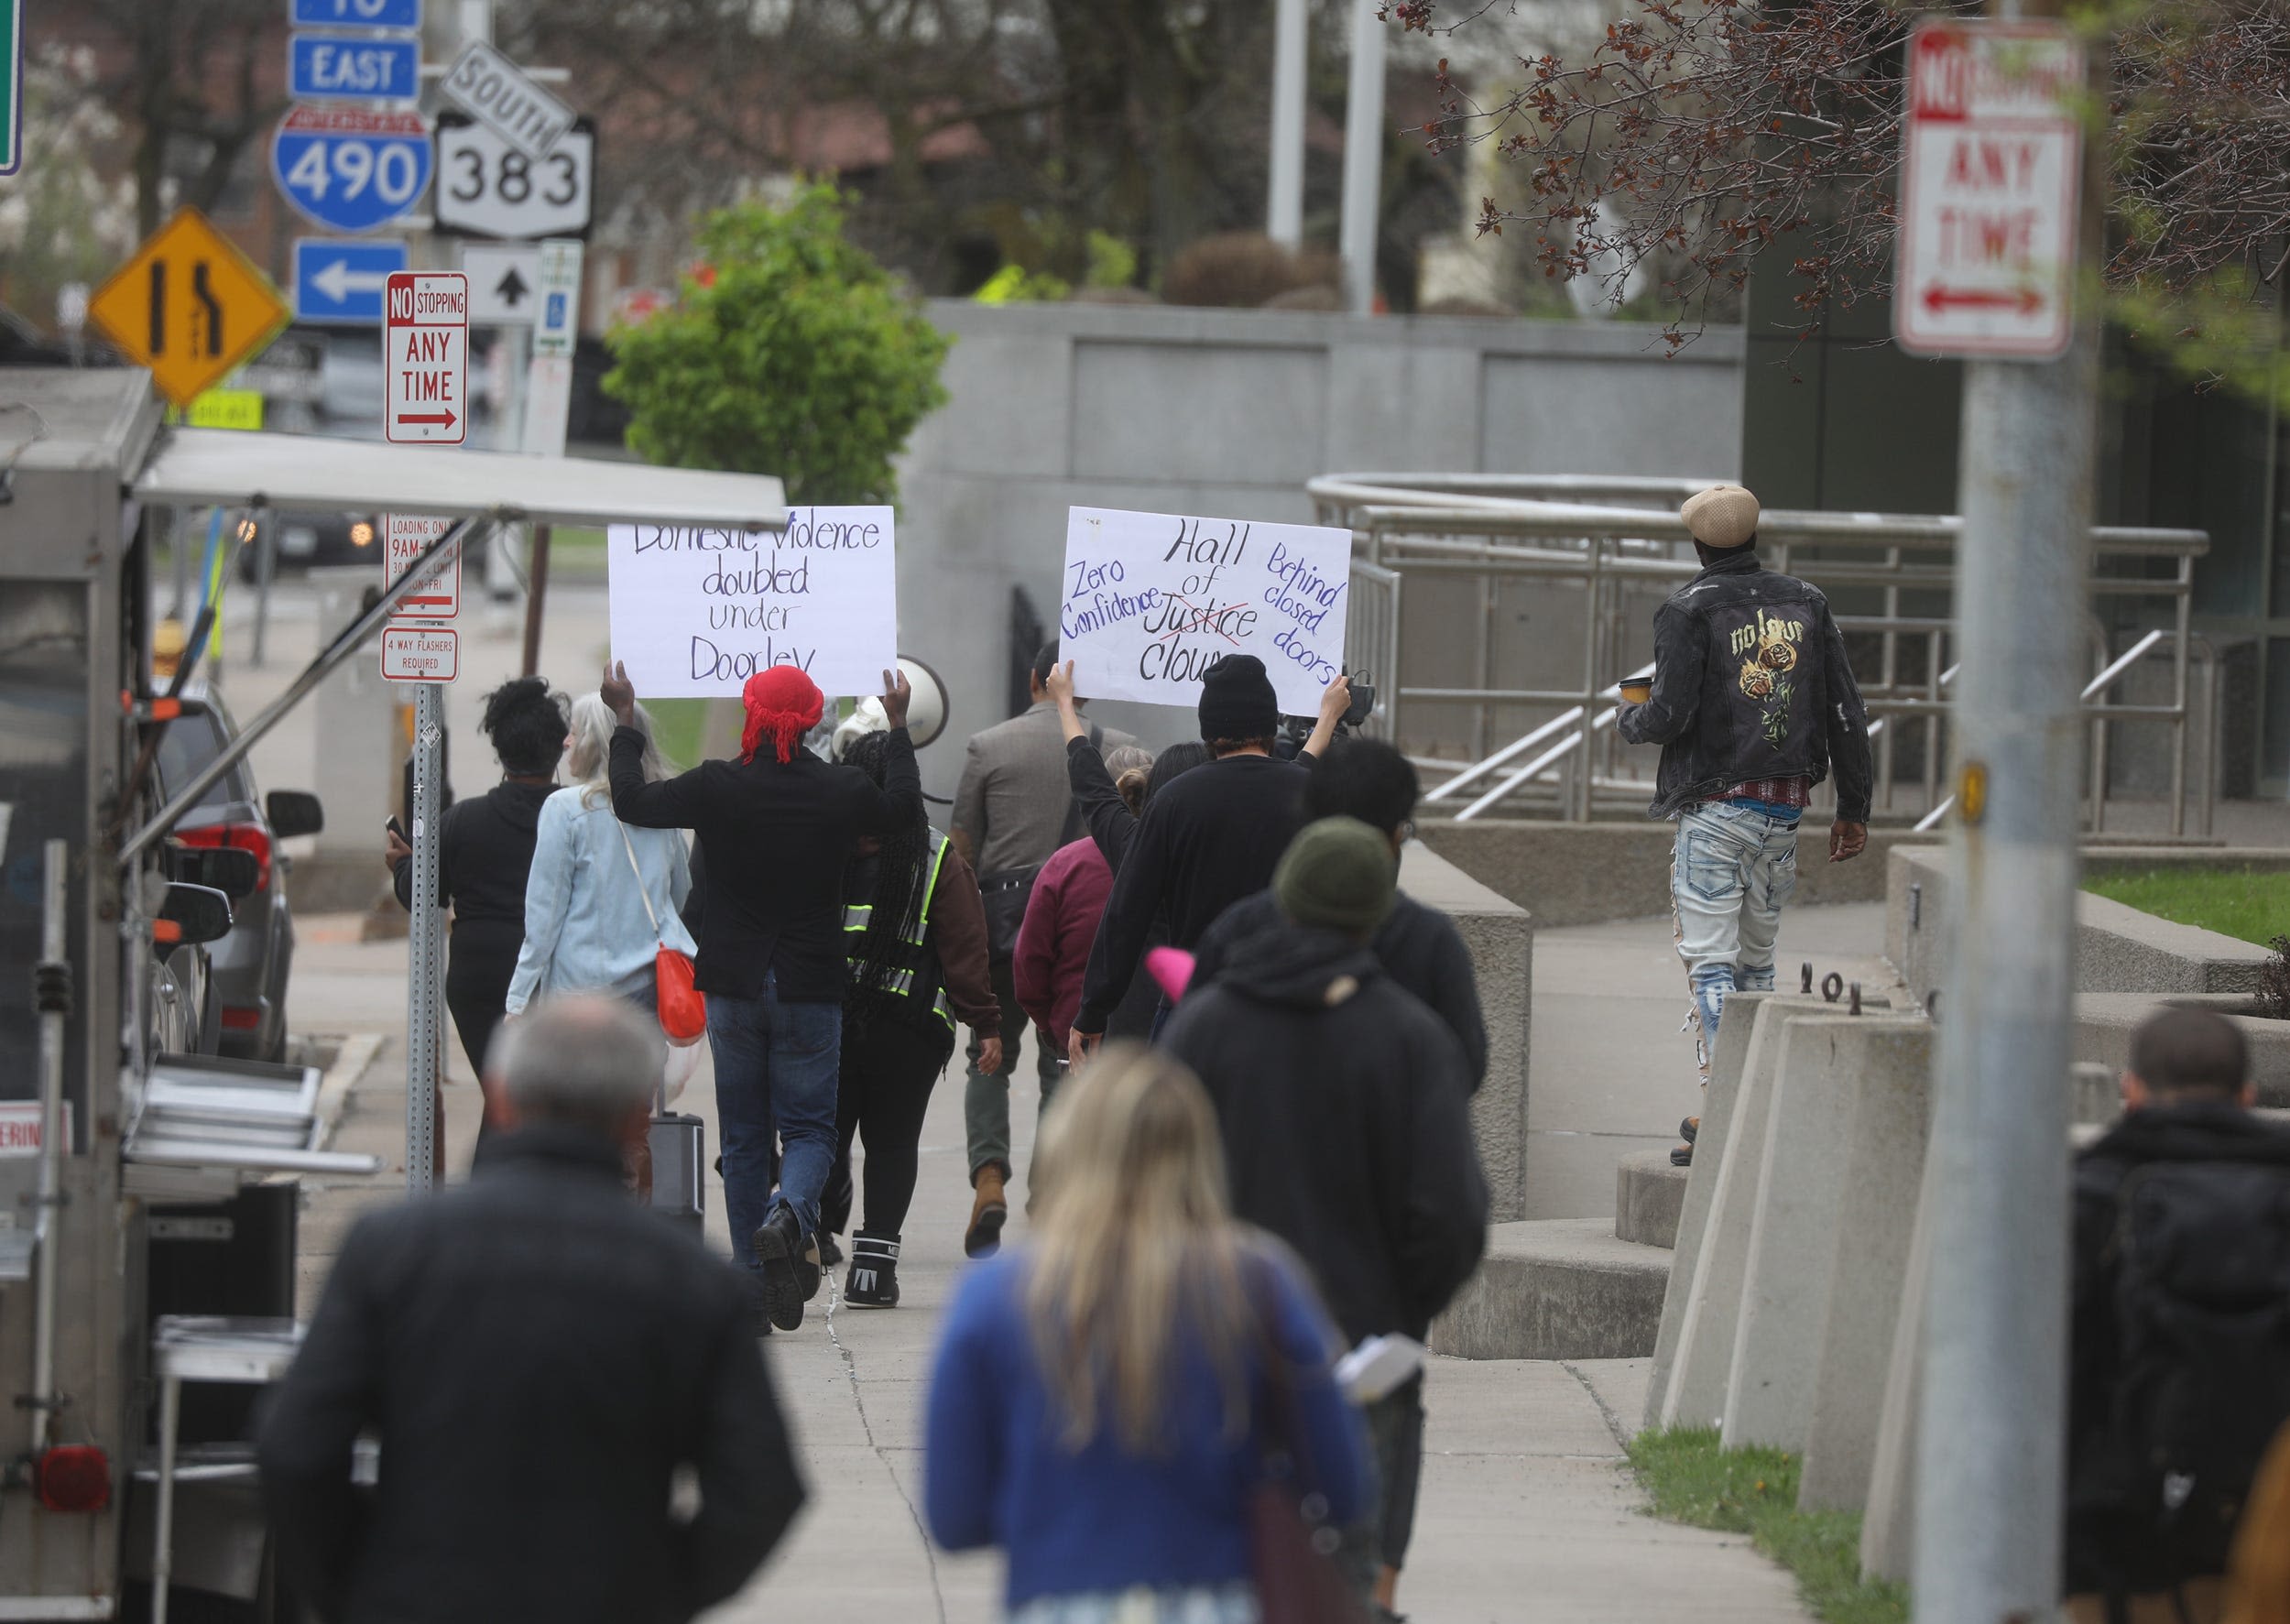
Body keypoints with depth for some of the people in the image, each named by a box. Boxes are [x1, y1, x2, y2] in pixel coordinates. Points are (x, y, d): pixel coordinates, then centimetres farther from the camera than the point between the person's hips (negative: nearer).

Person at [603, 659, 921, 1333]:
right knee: (809, 1127, 6)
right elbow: (905, 807, 15)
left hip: (734, 986, 0)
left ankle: (755, 1283, 9)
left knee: (743, 1137, 10)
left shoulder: (717, 788, -11)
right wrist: (897, 728, 27)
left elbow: (632, 802, 0)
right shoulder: (841, 792, -6)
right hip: (810, 991, 0)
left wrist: (625, 720, 12)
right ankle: (789, 1216, -27)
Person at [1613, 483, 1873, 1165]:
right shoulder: (1806, 604, 8)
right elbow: (1848, 714, 8)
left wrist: (1628, 720, 9)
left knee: (1710, 961, -5)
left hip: (1713, 808, -5)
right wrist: (1853, 809, 15)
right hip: (1785, 809, 5)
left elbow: (1670, 714, -15)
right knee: (1756, 957, 17)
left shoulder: (1690, 609, -7)